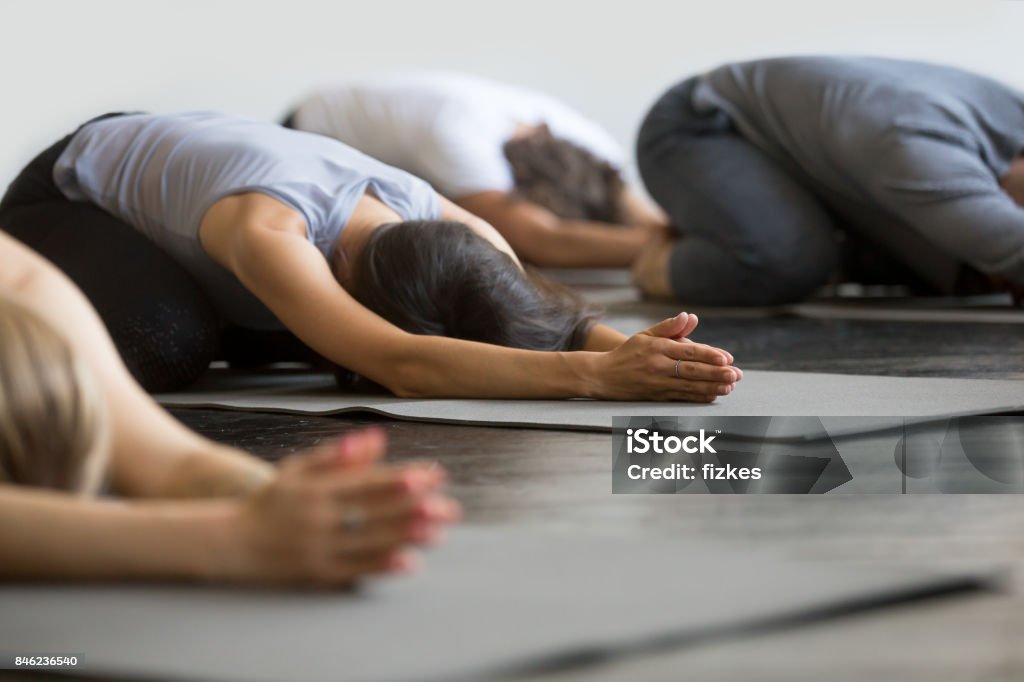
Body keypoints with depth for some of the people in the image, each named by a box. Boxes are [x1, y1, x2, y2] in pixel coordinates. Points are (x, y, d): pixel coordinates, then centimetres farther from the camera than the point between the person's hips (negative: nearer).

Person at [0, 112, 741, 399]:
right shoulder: (266, 230, -47)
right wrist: (595, 375, -69)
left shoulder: (446, 226, -27)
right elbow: (399, 366, -60)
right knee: (166, 344, -33)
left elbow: (552, 315, -31)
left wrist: (628, 347, -55)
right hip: (65, 193, -6)